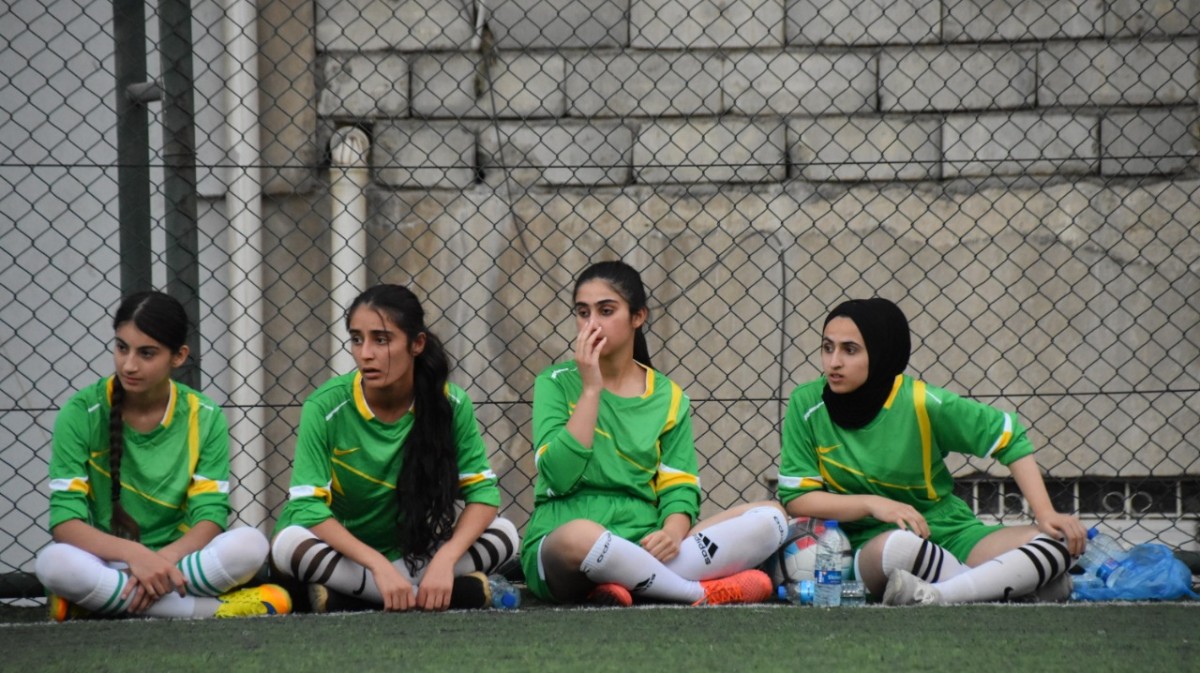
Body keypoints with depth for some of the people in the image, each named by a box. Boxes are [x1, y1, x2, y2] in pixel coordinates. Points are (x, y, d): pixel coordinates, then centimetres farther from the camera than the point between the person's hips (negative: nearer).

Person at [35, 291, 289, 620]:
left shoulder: (204, 418, 1)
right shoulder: (81, 413, -6)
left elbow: (210, 517, -5)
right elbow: (65, 521, -13)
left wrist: (163, 560, -25)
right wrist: (135, 554, -29)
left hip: (175, 561, 1)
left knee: (250, 544, -27)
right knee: (55, 562, -37)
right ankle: (216, 609, -28)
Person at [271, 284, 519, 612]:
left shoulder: (450, 404, -11)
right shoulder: (326, 408, -18)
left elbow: (482, 490, -12)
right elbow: (307, 507, -23)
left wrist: (445, 560, -29)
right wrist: (378, 566, -34)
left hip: (412, 553, 2)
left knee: (504, 534, -18)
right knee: (289, 545, -34)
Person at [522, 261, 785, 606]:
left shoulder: (668, 397, 13)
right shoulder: (556, 383, 4)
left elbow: (678, 487, 9)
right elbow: (559, 477, -9)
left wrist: (672, 533, -13)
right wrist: (591, 390, -9)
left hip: (640, 547, 4)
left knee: (771, 516, -14)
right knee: (578, 536, -42)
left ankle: (623, 586, -27)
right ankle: (705, 593, -22)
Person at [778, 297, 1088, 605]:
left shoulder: (920, 402, -8)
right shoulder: (807, 405, -6)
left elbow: (1009, 437, -1)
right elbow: (796, 498, -5)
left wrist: (1046, 514, -10)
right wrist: (872, 504, -18)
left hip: (950, 532, 2)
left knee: (1062, 542, -21)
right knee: (897, 546, -39)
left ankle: (934, 595, -36)